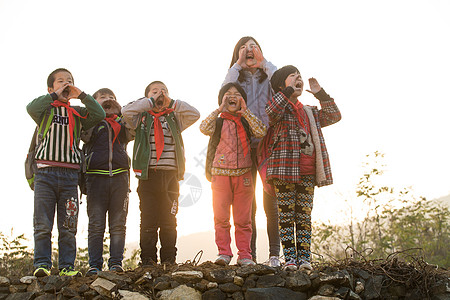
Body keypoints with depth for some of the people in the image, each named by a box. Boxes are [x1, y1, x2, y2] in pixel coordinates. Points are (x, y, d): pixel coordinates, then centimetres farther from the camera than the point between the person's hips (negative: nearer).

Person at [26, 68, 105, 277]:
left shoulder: (77, 113, 15)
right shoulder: (46, 110, 9)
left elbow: (99, 115, 0)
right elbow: (32, 108, -12)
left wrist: (81, 95, 0)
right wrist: (56, 95, -7)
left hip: (70, 174, 2)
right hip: (45, 173, -2)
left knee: (68, 226, 2)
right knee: (43, 224, -4)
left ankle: (66, 266, 7)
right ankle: (42, 264, 2)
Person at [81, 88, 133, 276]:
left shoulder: (121, 122, 19)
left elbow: (131, 134, -1)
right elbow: (85, 136, -8)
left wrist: (118, 113, -1)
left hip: (119, 176, 2)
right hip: (96, 176, -2)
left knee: (118, 224, -1)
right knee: (96, 225, -3)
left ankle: (116, 262, 3)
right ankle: (94, 264, 1)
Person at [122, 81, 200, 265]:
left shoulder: (174, 118, 15)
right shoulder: (141, 118, 10)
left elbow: (194, 114, 0)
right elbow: (126, 111, -9)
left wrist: (171, 102, 0)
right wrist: (151, 101, -4)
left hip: (170, 176, 2)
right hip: (148, 176, -2)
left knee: (169, 222, 4)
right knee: (148, 222, -1)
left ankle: (168, 260, 11)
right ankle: (148, 261, 5)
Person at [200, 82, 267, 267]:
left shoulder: (247, 122, 10)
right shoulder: (218, 122, 5)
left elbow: (261, 132, -9)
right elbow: (204, 129, -16)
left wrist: (245, 112, -10)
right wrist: (220, 109, -16)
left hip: (243, 175, 1)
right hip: (221, 174, -1)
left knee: (243, 219, 3)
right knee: (221, 218, 1)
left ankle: (244, 255, 8)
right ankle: (224, 253, 8)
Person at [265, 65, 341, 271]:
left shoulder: (310, 112, 22)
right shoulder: (280, 109, 3)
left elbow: (333, 116, 20)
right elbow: (270, 111, -19)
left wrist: (320, 94, 13)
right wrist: (289, 91, -14)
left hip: (307, 172, 5)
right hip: (284, 169, -5)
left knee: (304, 215, 4)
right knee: (286, 215, -3)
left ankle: (304, 258, 8)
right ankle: (290, 258, -1)